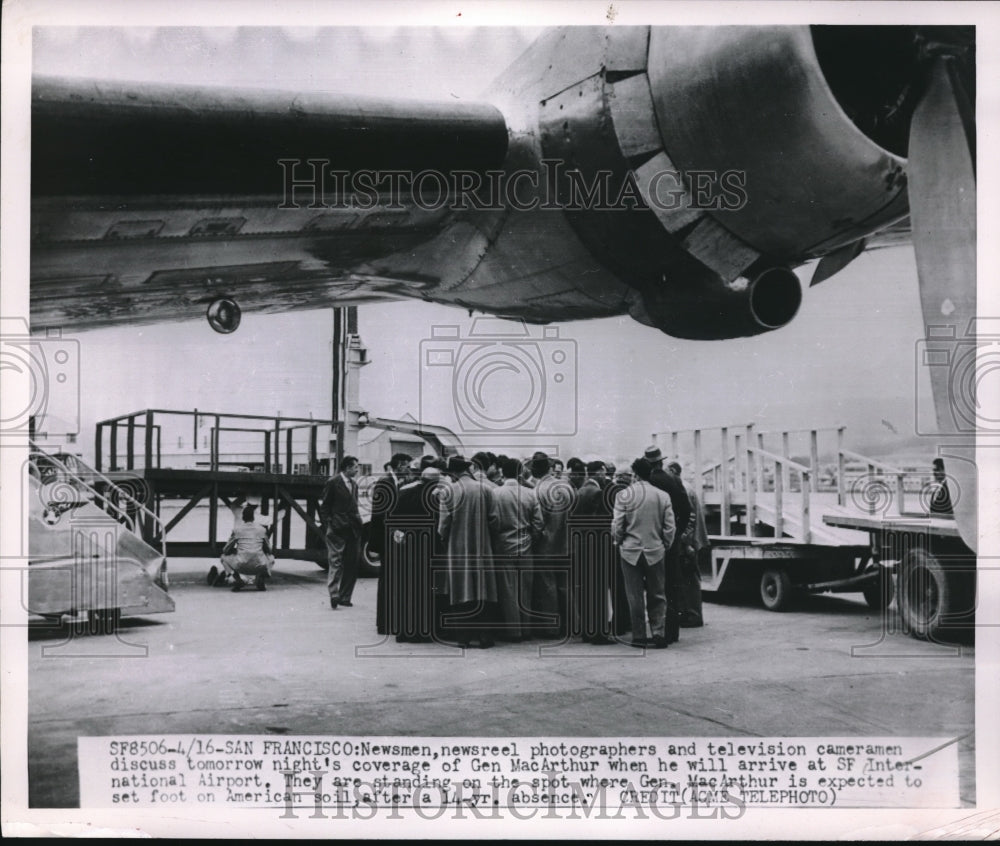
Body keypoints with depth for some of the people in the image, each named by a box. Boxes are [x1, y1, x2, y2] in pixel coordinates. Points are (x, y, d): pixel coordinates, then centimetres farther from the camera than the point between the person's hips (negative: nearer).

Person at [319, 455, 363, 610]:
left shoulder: (354, 484, 17)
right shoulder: (333, 483, -4)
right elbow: (324, 507, -4)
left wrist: (358, 522, 11)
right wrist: (329, 525, -11)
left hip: (352, 530, 7)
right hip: (337, 530, -7)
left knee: (351, 565, 6)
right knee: (336, 562, -10)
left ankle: (345, 597, 11)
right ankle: (334, 595, -15)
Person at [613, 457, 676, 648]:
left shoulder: (624, 495, -8)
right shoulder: (662, 496, -3)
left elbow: (617, 526, -8)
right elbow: (670, 527, -2)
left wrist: (619, 542, 10)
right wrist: (665, 546, 12)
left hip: (631, 552, -1)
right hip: (655, 552, 1)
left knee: (635, 597, 7)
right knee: (657, 596, 10)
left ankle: (639, 637, 9)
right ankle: (659, 635, 4)